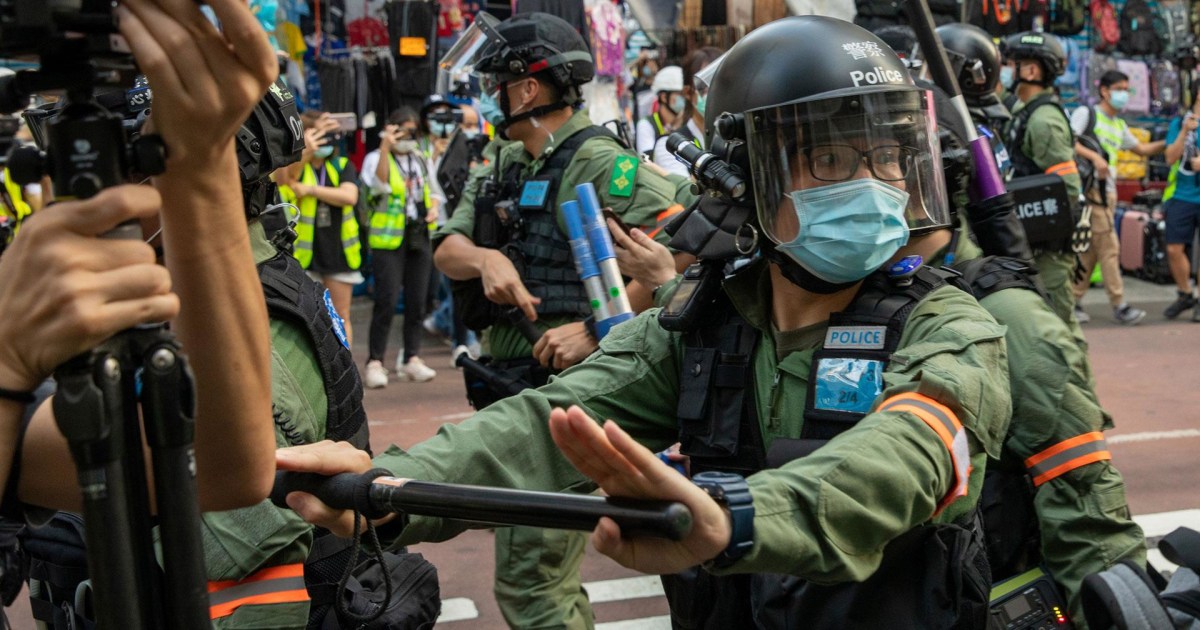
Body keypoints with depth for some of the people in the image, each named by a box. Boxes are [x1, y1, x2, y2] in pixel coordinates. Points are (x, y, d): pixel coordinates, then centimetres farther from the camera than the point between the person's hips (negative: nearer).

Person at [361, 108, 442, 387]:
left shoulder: (422, 160, 16)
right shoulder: (376, 158, -1)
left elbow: (434, 191, 25)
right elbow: (380, 184, -21)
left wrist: (434, 208, 3)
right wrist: (386, 146, -25)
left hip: (420, 235, 5)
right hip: (388, 238, -5)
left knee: (417, 300, 6)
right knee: (387, 301, -10)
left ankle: (412, 358, 14)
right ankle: (374, 362, -5)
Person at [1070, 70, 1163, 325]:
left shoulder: (1120, 125, 23)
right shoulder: (1086, 113, -1)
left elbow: (1142, 148, 32)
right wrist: (1094, 157, -26)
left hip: (1107, 192, 8)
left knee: (1090, 248, 7)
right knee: (1109, 247, -9)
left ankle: (1073, 301, 13)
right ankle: (1119, 306, -7)